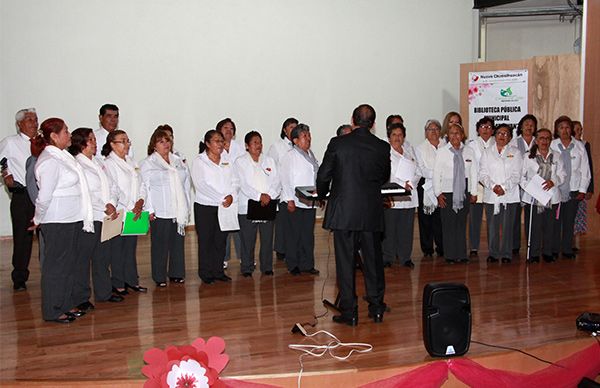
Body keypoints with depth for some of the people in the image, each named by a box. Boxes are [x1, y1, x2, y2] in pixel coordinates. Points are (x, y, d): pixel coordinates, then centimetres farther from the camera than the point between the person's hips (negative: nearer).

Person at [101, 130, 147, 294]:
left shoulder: (131, 162, 16)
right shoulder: (108, 163, -8)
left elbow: (142, 185, 13)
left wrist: (140, 201, -6)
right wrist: (130, 208, -14)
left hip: (134, 214, 7)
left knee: (131, 248, 12)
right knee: (117, 249, 1)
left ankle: (131, 280, 21)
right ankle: (118, 284, 10)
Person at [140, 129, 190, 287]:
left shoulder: (178, 161, 15)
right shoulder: (147, 163, -1)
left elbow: (186, 184, 17)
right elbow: (144, 188, -6)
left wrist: (187, 207, 12)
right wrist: (150, 210, -13)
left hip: (179, 212, 5)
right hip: (160, 213, -5)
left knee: (178, 243, 9)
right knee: (160, 245, 0)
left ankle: (176, 274, 20)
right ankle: (159, 277, 9)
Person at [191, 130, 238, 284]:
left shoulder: (226, 161, 13)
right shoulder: (199, 161, -3)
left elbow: (234, 181, 9)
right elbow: (202, 184, -14)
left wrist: (231, 196, -12)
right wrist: (221, 198, -19)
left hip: (224, 207, 5)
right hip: (205, 207, -5)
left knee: (221, 241, 9)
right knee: (206, 241, 1)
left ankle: (218, 271, 19)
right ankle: (206, 274, 10)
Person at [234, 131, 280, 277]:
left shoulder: (269, 161, 14)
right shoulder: (240, 162, 3)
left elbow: (277, 182, 6)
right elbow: (243, 185, -8)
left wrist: (269, 196, -12)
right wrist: (259, 196, -17)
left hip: (268, 206, 3)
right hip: (247, 206, -3)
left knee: (267, 238, 6)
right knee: (247, 240, 0)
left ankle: (267, 267, 18)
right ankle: (247, 269, 11)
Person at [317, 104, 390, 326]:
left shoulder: (337, 143, -7)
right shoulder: (382, 147, 0)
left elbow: (323, 176, -3)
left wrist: (322, 194, 17)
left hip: (343, 212, -2)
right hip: (372, 213, 2)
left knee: (345, 262, 4)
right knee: (373, 259, 14)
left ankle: (349, 312, 9)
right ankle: (376, 308, 21)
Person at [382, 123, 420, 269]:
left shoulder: (410, 151, 18)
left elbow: (418, 172, 14)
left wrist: (410, 183, -5)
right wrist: (402, 185, -14)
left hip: (409, 197, 4)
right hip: (391, 198, -4)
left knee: (407, 228, 4)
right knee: (389, 228, -4)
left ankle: (405, 257, 14)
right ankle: (387, 258, 5)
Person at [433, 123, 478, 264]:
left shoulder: (469, 151, 6)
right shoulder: (442, 152, 0)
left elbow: (473, 173, 9)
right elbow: (436, 173, 0)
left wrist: (474, 192, 6)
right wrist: (438, 193, -5)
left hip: (464, 193, 2)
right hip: (447, 193, -2)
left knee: (462, 223, 6)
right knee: (448, 224, -2)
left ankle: (461, 254, 13)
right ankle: (450, 255, 6)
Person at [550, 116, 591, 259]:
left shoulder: (579, 146, 6)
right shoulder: (551, 146, 0)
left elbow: (585, 170, 8)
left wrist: (582, 190, 3)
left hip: (573, 191, 2)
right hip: (554, 190, -1)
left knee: (569, 221, 5)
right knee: (555, 220, 1)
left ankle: (567, 250, 14)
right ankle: (553, 250, 11)